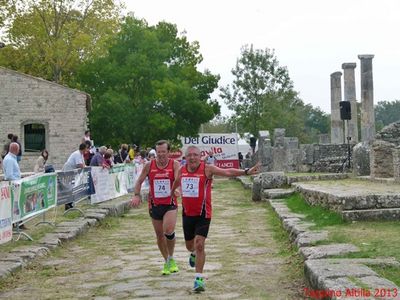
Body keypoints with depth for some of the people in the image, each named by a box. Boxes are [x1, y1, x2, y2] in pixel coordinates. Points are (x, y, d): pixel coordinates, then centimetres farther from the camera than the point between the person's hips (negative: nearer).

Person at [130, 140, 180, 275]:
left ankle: (171, 259, 4)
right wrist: (137, 195, -10)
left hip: (170, 203, -3)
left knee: (169, 231, -20)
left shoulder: (175, 164, -6)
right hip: (154, 204, 3)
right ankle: (166, 262, 29)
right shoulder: (149, 165, 0)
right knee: (159, 235, 10)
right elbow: (139, 181, 5)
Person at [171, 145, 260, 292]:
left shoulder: (207, 169, -13)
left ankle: (199, 278, -5)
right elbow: (176, 183, 23)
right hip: (187, 213, 5)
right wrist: (171, 193, 40)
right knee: (189, 245, 19)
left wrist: (246, 172, -37)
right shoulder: (182, 171, 0)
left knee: (199, 244, -14)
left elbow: (227, 172, -25)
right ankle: (194, 254, 56)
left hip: (203, 214, -4)